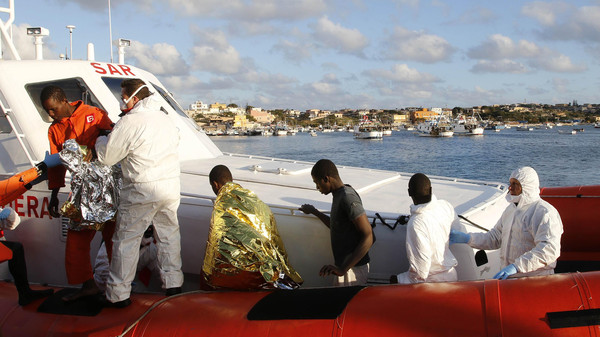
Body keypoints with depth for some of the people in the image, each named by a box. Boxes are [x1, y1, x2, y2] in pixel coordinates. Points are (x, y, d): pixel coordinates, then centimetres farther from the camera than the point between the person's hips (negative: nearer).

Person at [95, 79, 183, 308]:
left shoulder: (130, 122, -14)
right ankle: (173, 283, 25)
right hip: (171, 187, 7)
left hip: (141, 192, -7)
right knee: (168, 234, 18)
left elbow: (106, 156, -10)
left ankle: (118, 294, 8)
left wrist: (101, 139, 13)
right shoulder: (165, 119, 11)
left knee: (126, 239, 3)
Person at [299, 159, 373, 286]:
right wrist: (314, 212, 34)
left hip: (353, 269, -9)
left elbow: (368, 237, -25)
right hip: (343, 266, 9)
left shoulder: (347, 197, -19)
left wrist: (343, 269, -30)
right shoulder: (339, 195, 12)